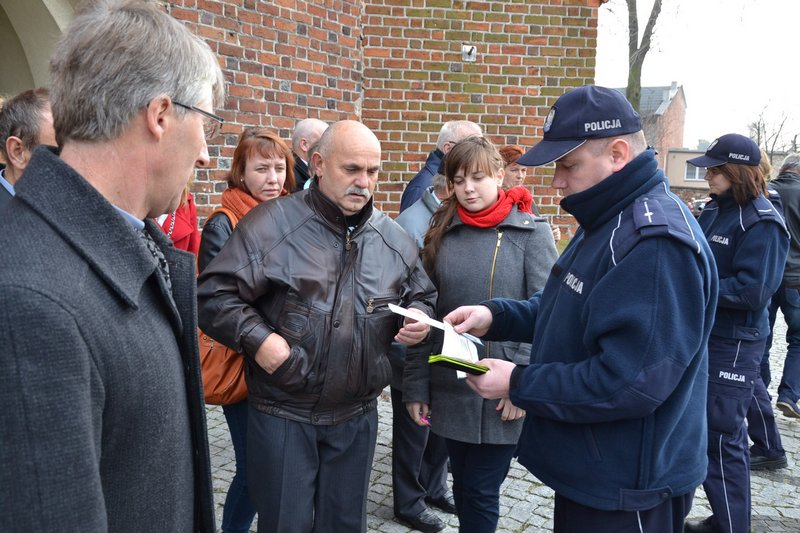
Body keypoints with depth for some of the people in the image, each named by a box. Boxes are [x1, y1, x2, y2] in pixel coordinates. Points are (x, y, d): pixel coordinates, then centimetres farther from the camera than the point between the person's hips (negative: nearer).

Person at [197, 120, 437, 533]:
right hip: (283, 414, -4)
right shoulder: (272, 224, -11)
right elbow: (213, 294, -10)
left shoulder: (393, 238, 5)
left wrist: (419, 317, -3)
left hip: (357, 415, 4)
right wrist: (257, 338, -22)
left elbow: (422, 296, 18)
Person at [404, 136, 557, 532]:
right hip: (449, 389, 4)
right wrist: (417, 385, 2)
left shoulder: (531, 232, -4)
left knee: (480, 493, 4)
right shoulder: (441, 235, 6)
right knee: (462, 487, 17)